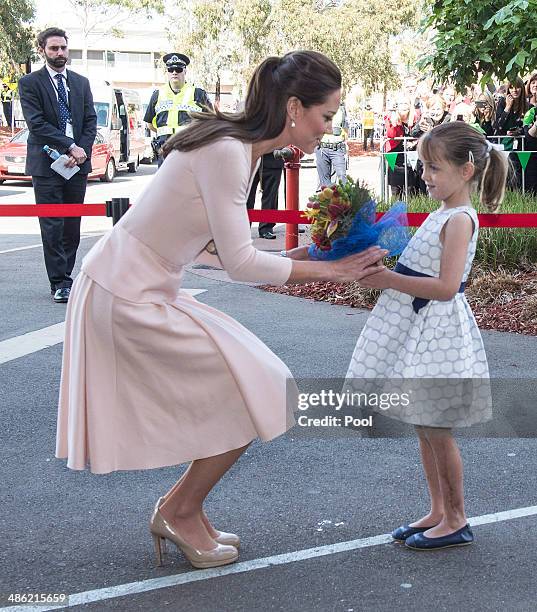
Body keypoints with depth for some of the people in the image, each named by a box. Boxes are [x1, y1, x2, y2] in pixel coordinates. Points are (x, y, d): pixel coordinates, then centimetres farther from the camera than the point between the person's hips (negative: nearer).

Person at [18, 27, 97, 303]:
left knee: (72, 226, 7)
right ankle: (59, 283, -1)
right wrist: (70, 147, -15)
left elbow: (91, 120, 10)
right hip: (46, 164, -4)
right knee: (52, 226, -5)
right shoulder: (29, 83, 0)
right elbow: (36, 123, -10)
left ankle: (65, 276, 17)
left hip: (77, 164, 4)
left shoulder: (81, 83, 14)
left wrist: (82, 151, -7)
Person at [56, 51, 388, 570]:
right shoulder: (226, 151, -22)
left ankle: (181, 512, 25)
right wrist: (326, 270, -14)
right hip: (129, 296, -10)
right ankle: (180, 511, 14)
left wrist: (297, 256, 1)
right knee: (256, 395, -4)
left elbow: (218, 248, 9)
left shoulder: (241, 148, 7)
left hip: (145, 291, 10)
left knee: (250, 387, 14)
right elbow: (239, 264, -23)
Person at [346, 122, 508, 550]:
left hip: (438, 330, -9)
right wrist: (385, 269, 5)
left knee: (437, 429, 1)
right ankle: (438, 512, 28)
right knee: (425, 427, 15)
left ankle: (456, 522, 15)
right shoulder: (443, 214, 12)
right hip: (419, 327, 9)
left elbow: (446, 286, -25)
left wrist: (390, 280, -22)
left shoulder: (459, 220, -17)